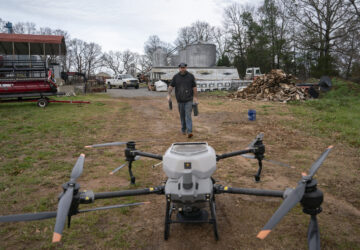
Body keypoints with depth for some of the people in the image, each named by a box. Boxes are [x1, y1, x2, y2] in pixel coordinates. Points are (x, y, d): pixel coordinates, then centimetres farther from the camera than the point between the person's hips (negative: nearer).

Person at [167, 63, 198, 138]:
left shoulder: (191, 76, -2)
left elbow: (194, 87, 1)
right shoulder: (176, 77, 1)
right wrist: (169, 95, -12)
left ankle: (189, 132, -16)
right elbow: (171, 86, 1)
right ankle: (183, 130, 29)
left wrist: (195, 98, 0)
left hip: (189, 100, -2)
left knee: (188, 116, -12)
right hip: (180, 100, 2)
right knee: (182, 116, 12)